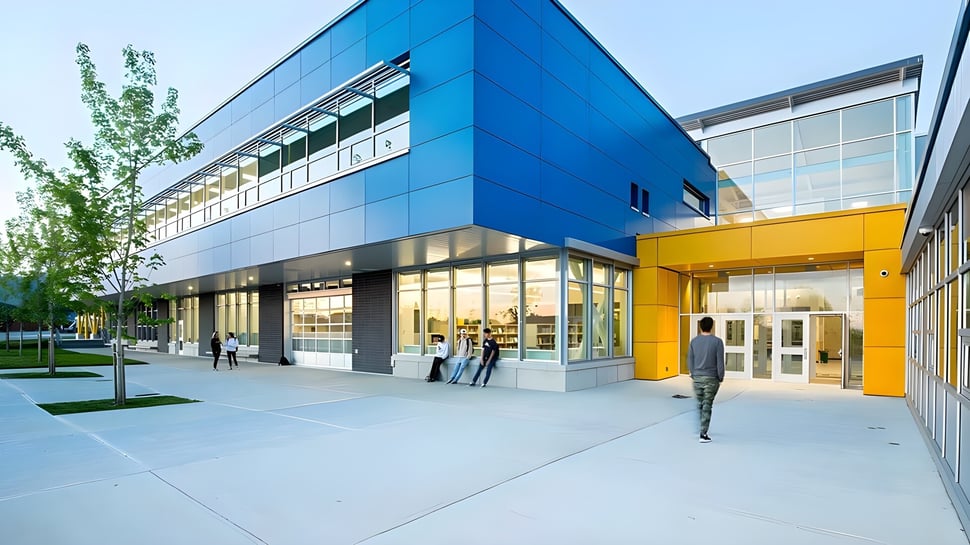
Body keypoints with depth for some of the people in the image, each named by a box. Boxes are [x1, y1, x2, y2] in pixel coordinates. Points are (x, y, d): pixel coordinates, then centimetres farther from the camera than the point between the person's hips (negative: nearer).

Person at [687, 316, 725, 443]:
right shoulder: (717, 341, -9)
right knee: (707, 406, 1)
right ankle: (703, 434, 1)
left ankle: (701, 429, 29)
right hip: (711, 378, -3)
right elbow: (720, 362, -9)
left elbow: (690, 361, 4)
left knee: (699, 404, 18)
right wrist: (721, 378, 2)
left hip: (697, 377, 3)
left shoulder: (694, 341, 0)